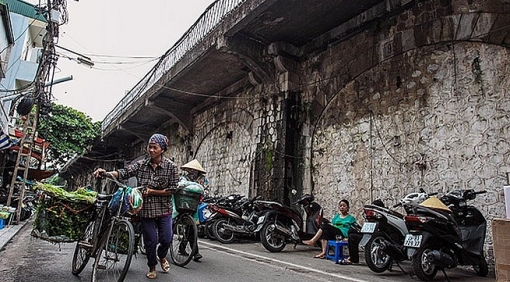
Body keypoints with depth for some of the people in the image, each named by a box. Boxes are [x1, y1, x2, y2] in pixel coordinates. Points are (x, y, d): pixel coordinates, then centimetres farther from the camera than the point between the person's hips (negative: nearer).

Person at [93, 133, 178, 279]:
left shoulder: (171, 166, -7)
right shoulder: (141, 164, 0)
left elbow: (172, 189, -9)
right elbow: (123, 173, -10)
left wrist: (152, 192, -13)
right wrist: (105, 172, -26)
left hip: (163, 208, -1)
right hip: (145, 208, 1)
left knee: (166, 238, -1)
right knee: (151, 240, 4)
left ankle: (161, 256, 35)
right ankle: (152, 267, 30)